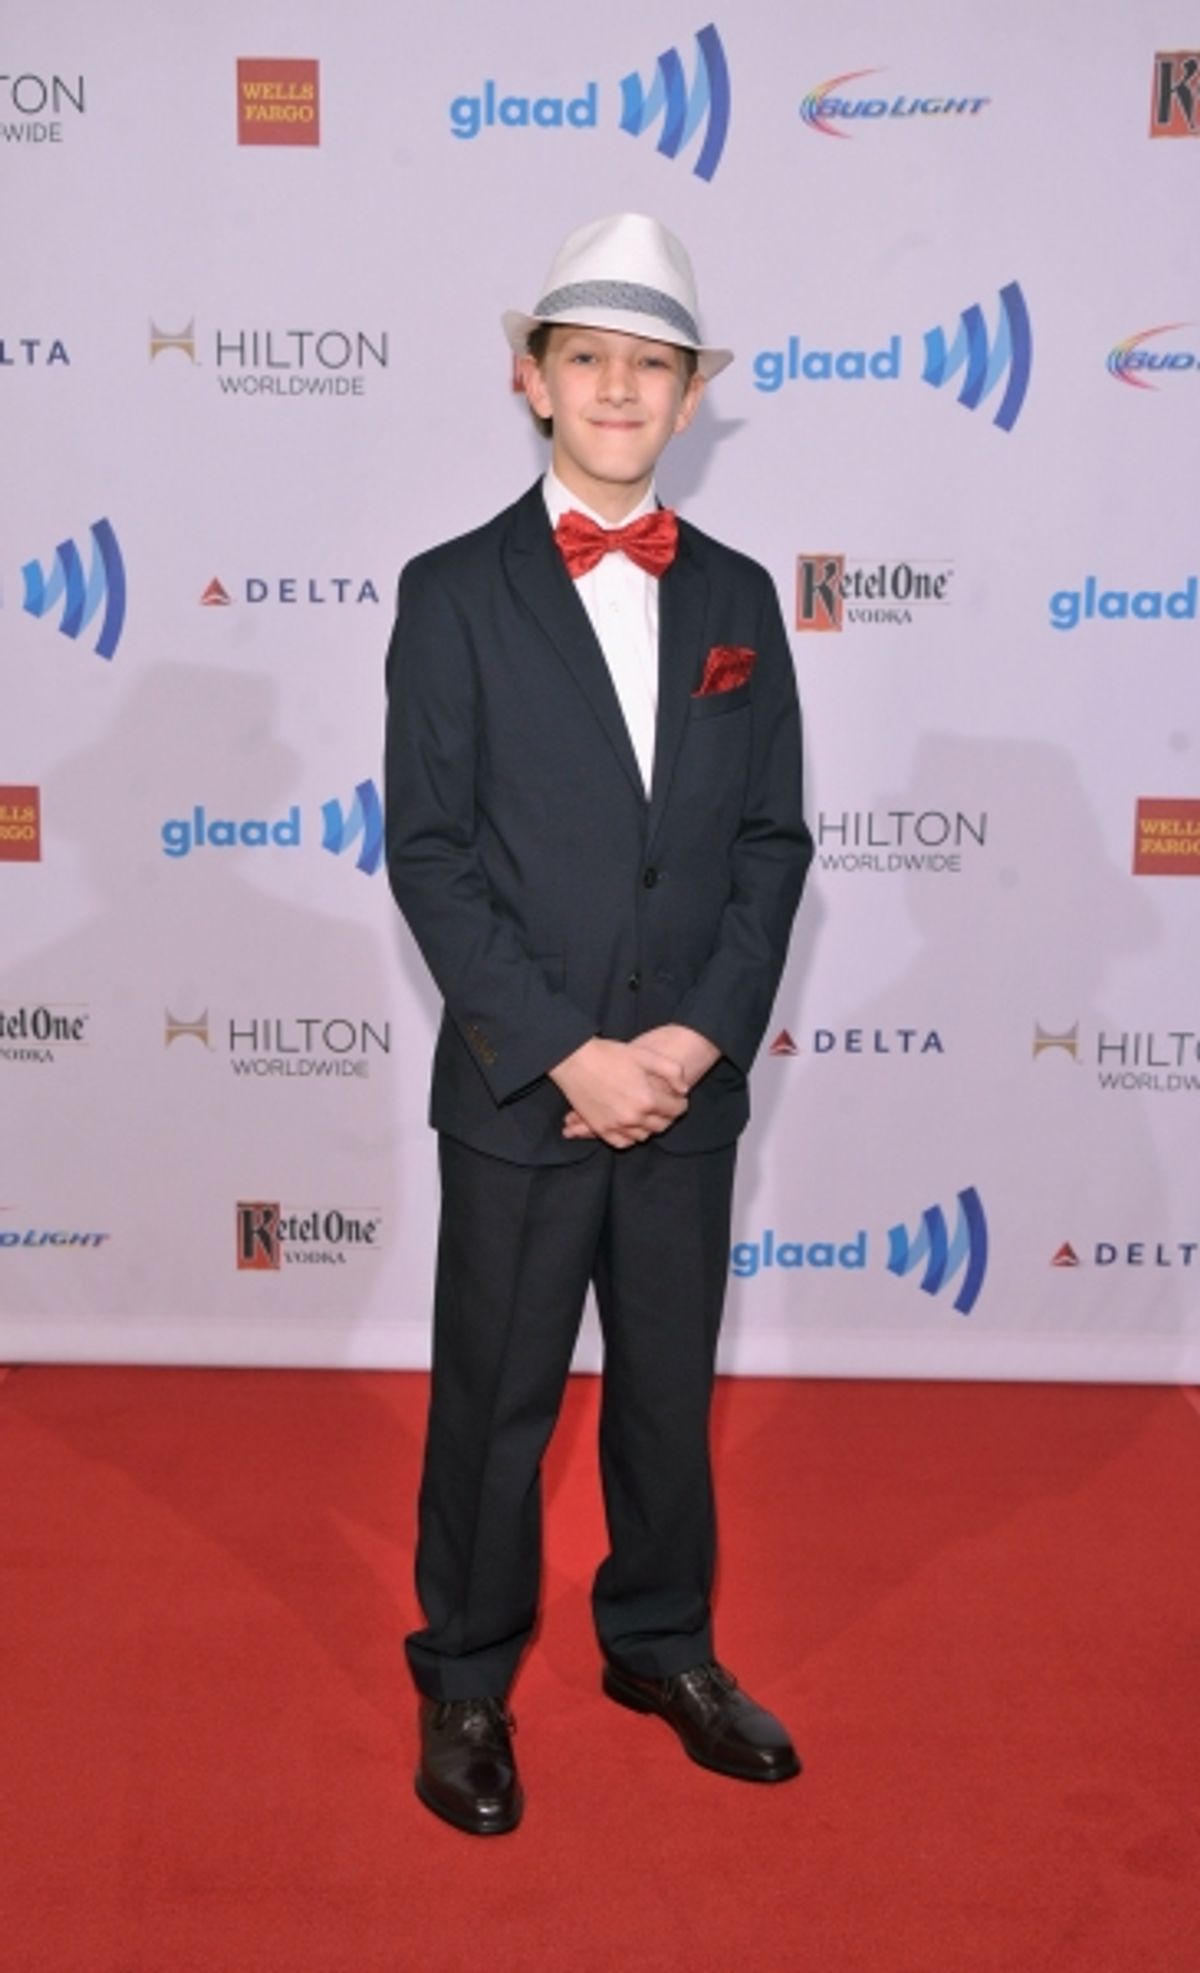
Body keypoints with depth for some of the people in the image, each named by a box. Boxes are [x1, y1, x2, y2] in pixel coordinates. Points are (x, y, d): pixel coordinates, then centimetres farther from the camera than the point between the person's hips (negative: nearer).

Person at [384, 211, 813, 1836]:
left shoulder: (737, 598, 6)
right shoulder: (454, 593, -4)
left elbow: (773, 843, 3)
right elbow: (430, 858, -9)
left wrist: (698, 1038, -10)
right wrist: (567, 1052, -16)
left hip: (692, 1088, 3)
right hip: (517, 1091, -3)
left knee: (671, 1386, 17)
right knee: (494, 1401, 10)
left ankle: (662, 1645, 38)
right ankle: (466, 1683, 31)